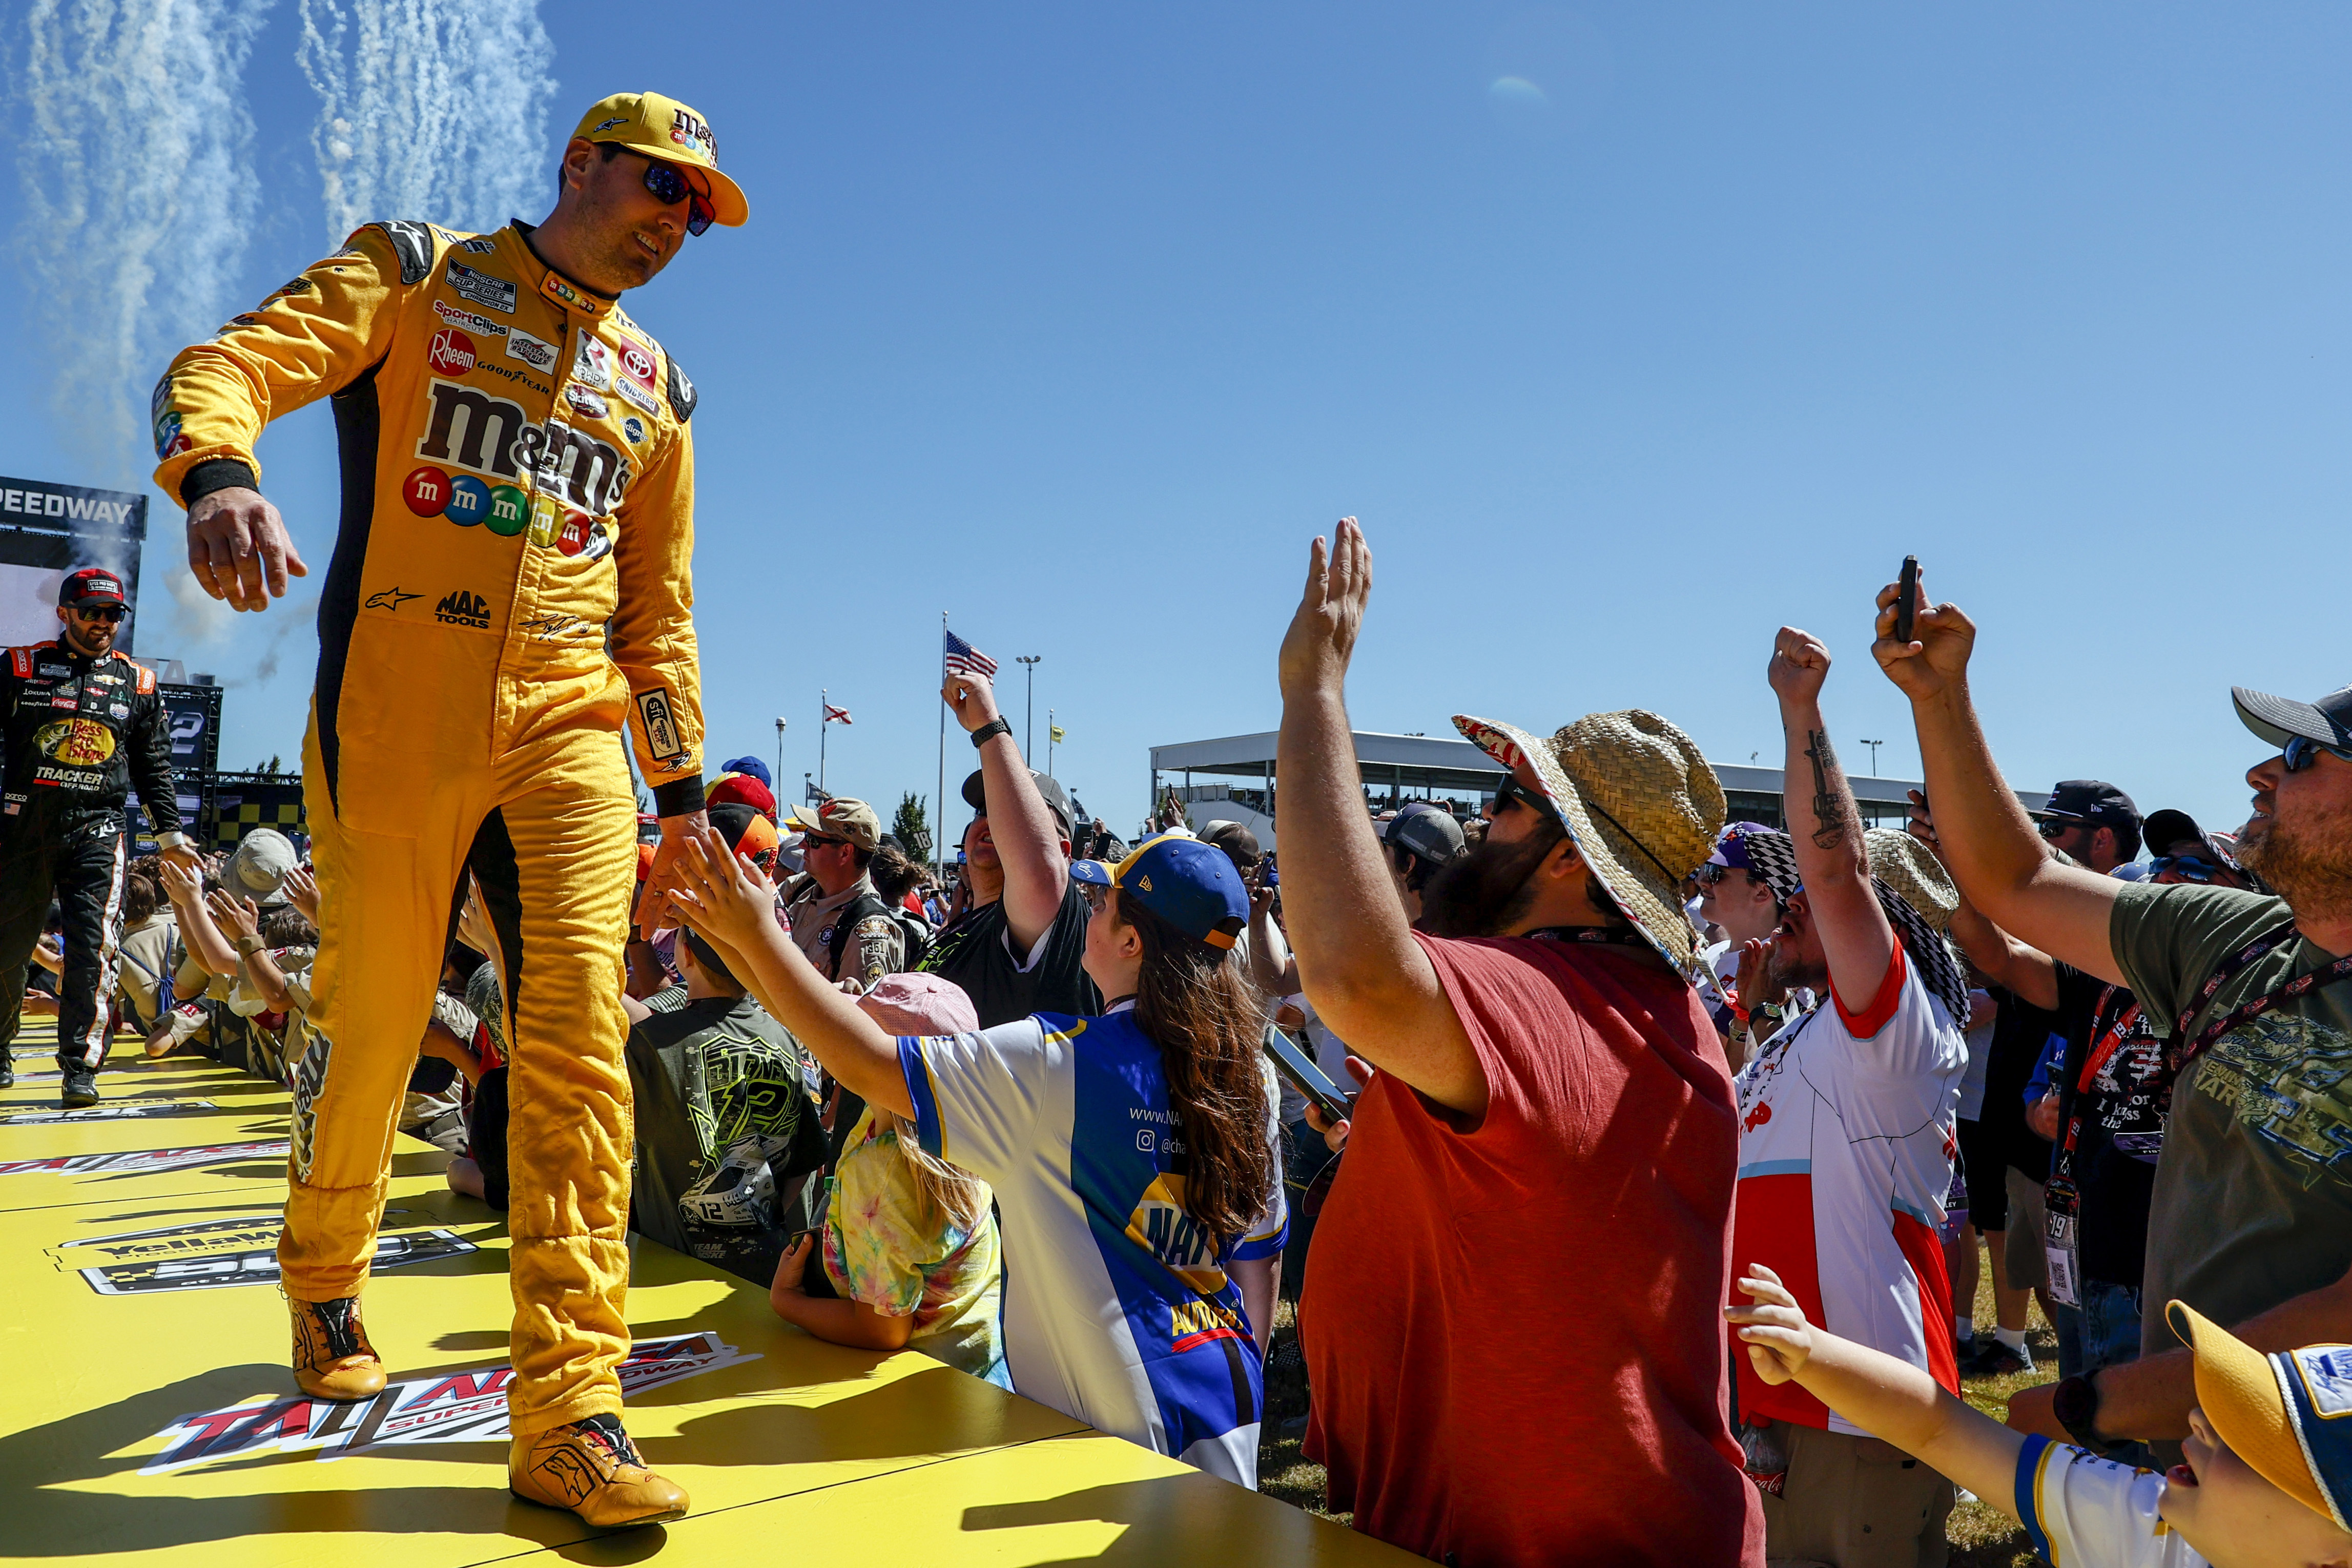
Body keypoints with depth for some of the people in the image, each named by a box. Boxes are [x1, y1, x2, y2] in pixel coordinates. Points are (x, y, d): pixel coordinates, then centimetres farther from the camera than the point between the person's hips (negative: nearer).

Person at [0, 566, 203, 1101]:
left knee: (93, 947, -10)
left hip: (97, 830, 0)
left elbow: (154, 766, 16)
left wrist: (170, 832, 11)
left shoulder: (137, 683, 11)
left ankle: (81, 1068, -6)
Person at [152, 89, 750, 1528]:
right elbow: (224, 365, -6)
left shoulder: (654, 387, 18)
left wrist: (683, 780, 13)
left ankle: (569, 1417, -7)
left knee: (581, 1047, -11)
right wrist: (221, 472, -29)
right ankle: (324, 1286, 37)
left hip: (570, 733, 3)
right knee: (371, 1035, 6)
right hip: (393, 724, -2)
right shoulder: (415, 278, 9)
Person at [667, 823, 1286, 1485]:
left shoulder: (1059, 1064, -20)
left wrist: (756, 933, -10)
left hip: (1123, 1419, -6)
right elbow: (1259, 1259, 8)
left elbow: (868, 1066, -16)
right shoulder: (1245, 1077, 0)